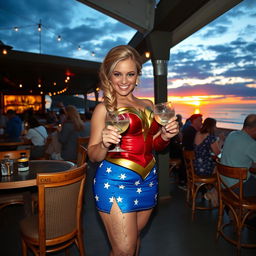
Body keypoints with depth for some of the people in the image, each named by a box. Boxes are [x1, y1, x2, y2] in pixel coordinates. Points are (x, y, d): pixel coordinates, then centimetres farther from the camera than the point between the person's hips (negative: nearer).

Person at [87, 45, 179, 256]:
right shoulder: (104, 108, -7)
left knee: (135, 236, 22)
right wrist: (104, 144, -26)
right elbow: (93, 155, -5)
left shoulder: (148, 105, 8)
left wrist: (165, 136, -3)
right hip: (116, 181, -5)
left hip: (148, 180, 6)